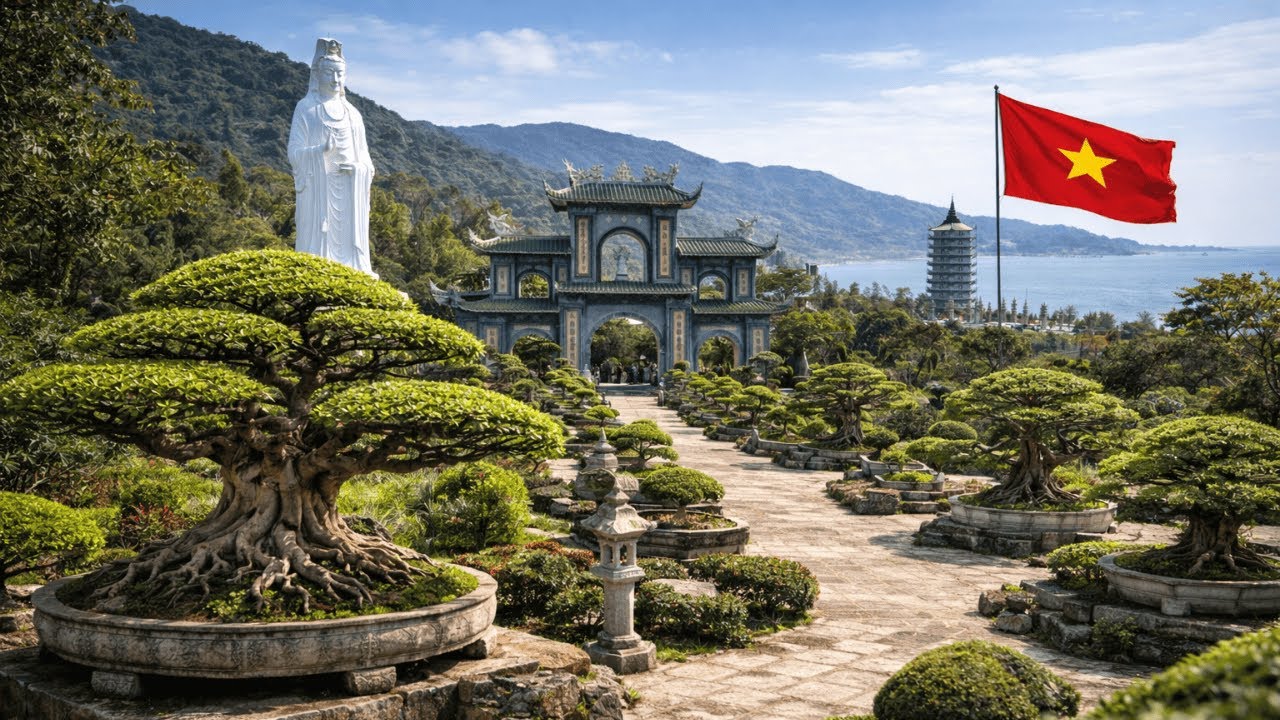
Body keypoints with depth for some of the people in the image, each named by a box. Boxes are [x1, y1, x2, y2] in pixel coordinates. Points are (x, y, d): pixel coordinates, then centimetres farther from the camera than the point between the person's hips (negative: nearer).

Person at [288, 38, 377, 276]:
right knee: (319, 244, -9)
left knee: (349, 244, 0)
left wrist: (357, 167, -7)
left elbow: (364, 158, 16)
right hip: (318, 191, -4)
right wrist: (322, 151, -22)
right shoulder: (305, 108, 2)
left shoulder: (351, 113, 15)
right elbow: (294, 153, -4)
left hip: (349, 193, 4)